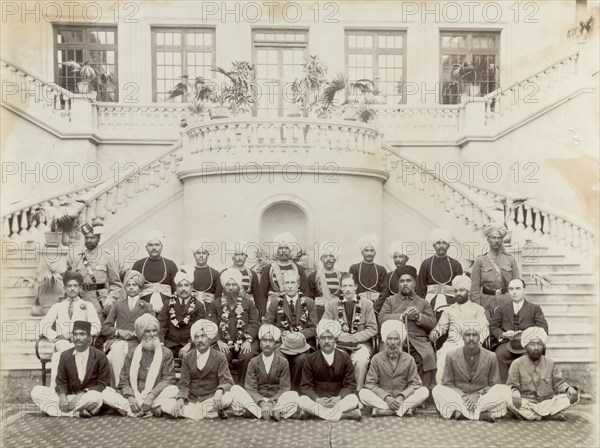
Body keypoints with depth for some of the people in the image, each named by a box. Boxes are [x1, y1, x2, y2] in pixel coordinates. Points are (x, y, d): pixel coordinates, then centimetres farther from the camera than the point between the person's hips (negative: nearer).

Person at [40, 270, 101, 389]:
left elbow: (96, 327, 6)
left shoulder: (87, 306, 19)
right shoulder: (57, 307, 24)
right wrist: (58, 335, -8)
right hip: (61, 342, 1)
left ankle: (54, 388, -32)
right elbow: (43, 326, 11)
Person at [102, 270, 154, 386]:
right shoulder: (118, 304, 24)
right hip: (117, 341, 2)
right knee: (117, 351, -34)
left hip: (135, 343, -2)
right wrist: (119, 331, -3)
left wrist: (137, 333, -11)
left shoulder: (147, 307, 18)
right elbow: (105, 328, 16)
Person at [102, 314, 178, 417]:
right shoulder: (132, 353, 14)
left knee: (173, 390, -30)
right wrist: (130, 398, -13)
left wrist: (151, 397, -18)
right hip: (134, 398, 2)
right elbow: (123, 381, 7)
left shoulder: (166, 353, 7)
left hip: (155, 398, -2)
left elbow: (168, 379, -3)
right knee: (106, 393, -20)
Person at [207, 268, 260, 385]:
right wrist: (219, 341, -13)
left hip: (245, 341, 0)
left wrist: (248, 341, -11)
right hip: (223, 342, 0)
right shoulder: (214, 305, 16)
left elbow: (254, 324, 6)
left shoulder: (249, 303, 17)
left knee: (247, 356, -29)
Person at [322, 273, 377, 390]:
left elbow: (372, 329, 2)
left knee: (360, 360, -33)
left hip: (361, 343, 0)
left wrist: (355, 337, -12)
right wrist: (341, 336, -13)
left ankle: (358, 391, -14)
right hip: (339, 344, 1)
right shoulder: (332, 305, 8)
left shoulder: (367, 304, 7)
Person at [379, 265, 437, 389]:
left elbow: (432, 323, 11)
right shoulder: (390, 301, 21)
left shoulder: (423, 302, 24)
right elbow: (382, 319, 3)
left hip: (419, 343, 1)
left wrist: (419, 316, -7)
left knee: (428, 356, -29)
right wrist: (402, 316, -7)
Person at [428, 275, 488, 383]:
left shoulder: (478, 309, 18)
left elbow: (484, 330, 6)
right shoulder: (449, 310, 26)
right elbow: (441, 326, 16)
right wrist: (434, 333, -8)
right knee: (442, 355, -29)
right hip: (452, 343, 2)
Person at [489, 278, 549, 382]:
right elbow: (492, 326, 13)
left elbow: (543, 328, 5)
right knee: (499, 355, -31)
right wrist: (502, 334, -8)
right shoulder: (501, 309, 22)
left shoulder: (535, 309, 17)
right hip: (507, 343, 1)